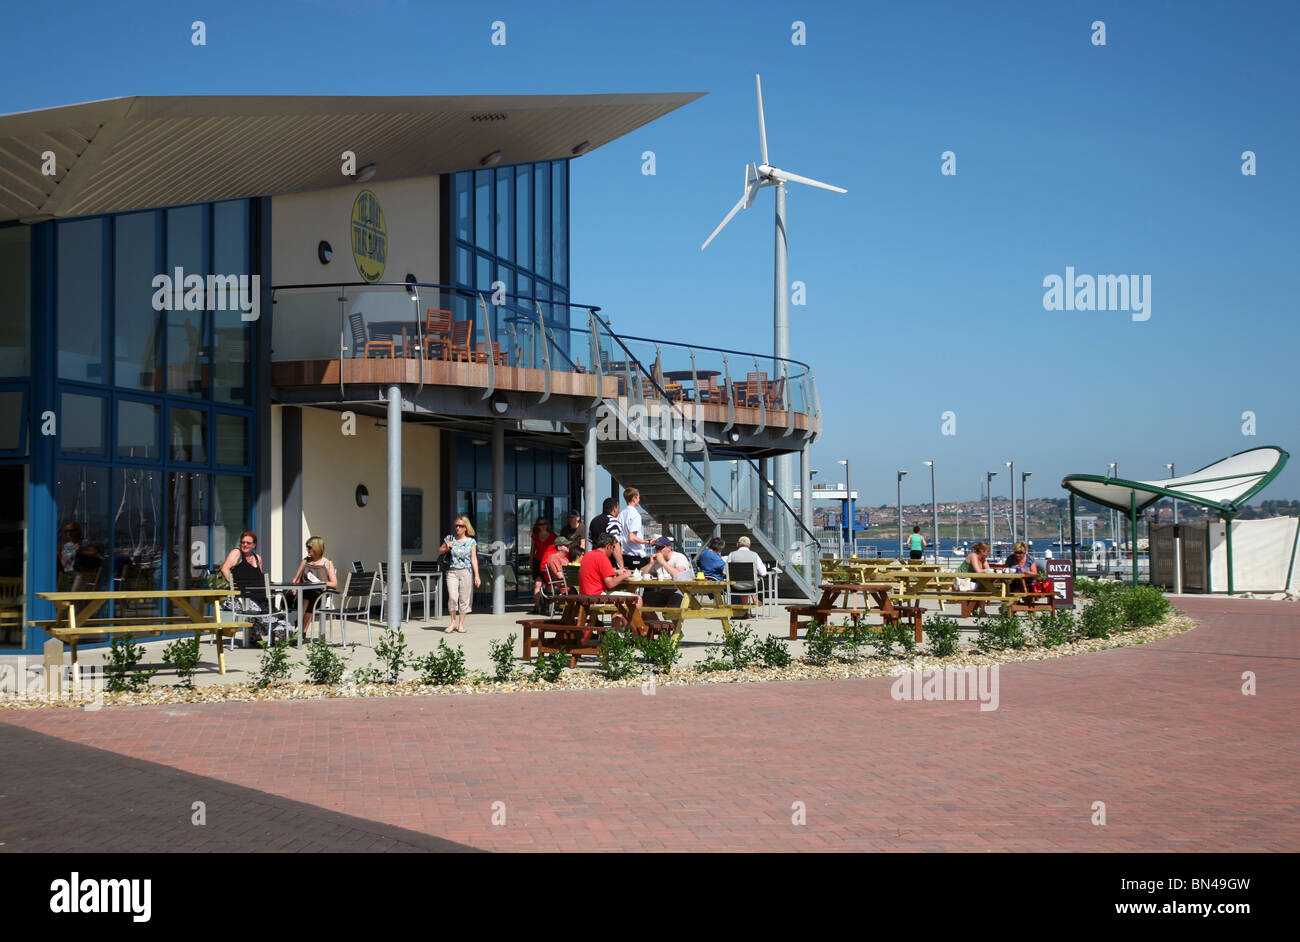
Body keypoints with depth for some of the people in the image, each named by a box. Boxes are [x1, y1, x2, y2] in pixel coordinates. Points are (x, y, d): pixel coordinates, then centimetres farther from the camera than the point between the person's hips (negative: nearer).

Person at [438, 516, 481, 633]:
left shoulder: (471, 542, 4)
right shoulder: (449, 539, 8)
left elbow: (474, 559, 2)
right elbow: (439, 552, 19)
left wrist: (477, 576, -5)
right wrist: (446, 547, -3)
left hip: (466, 572, 0)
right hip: (452, 571, 1)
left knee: (464, 599, 1)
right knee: (452, 597, -12)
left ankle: (461, 624, 11)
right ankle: (453, 622, 6)